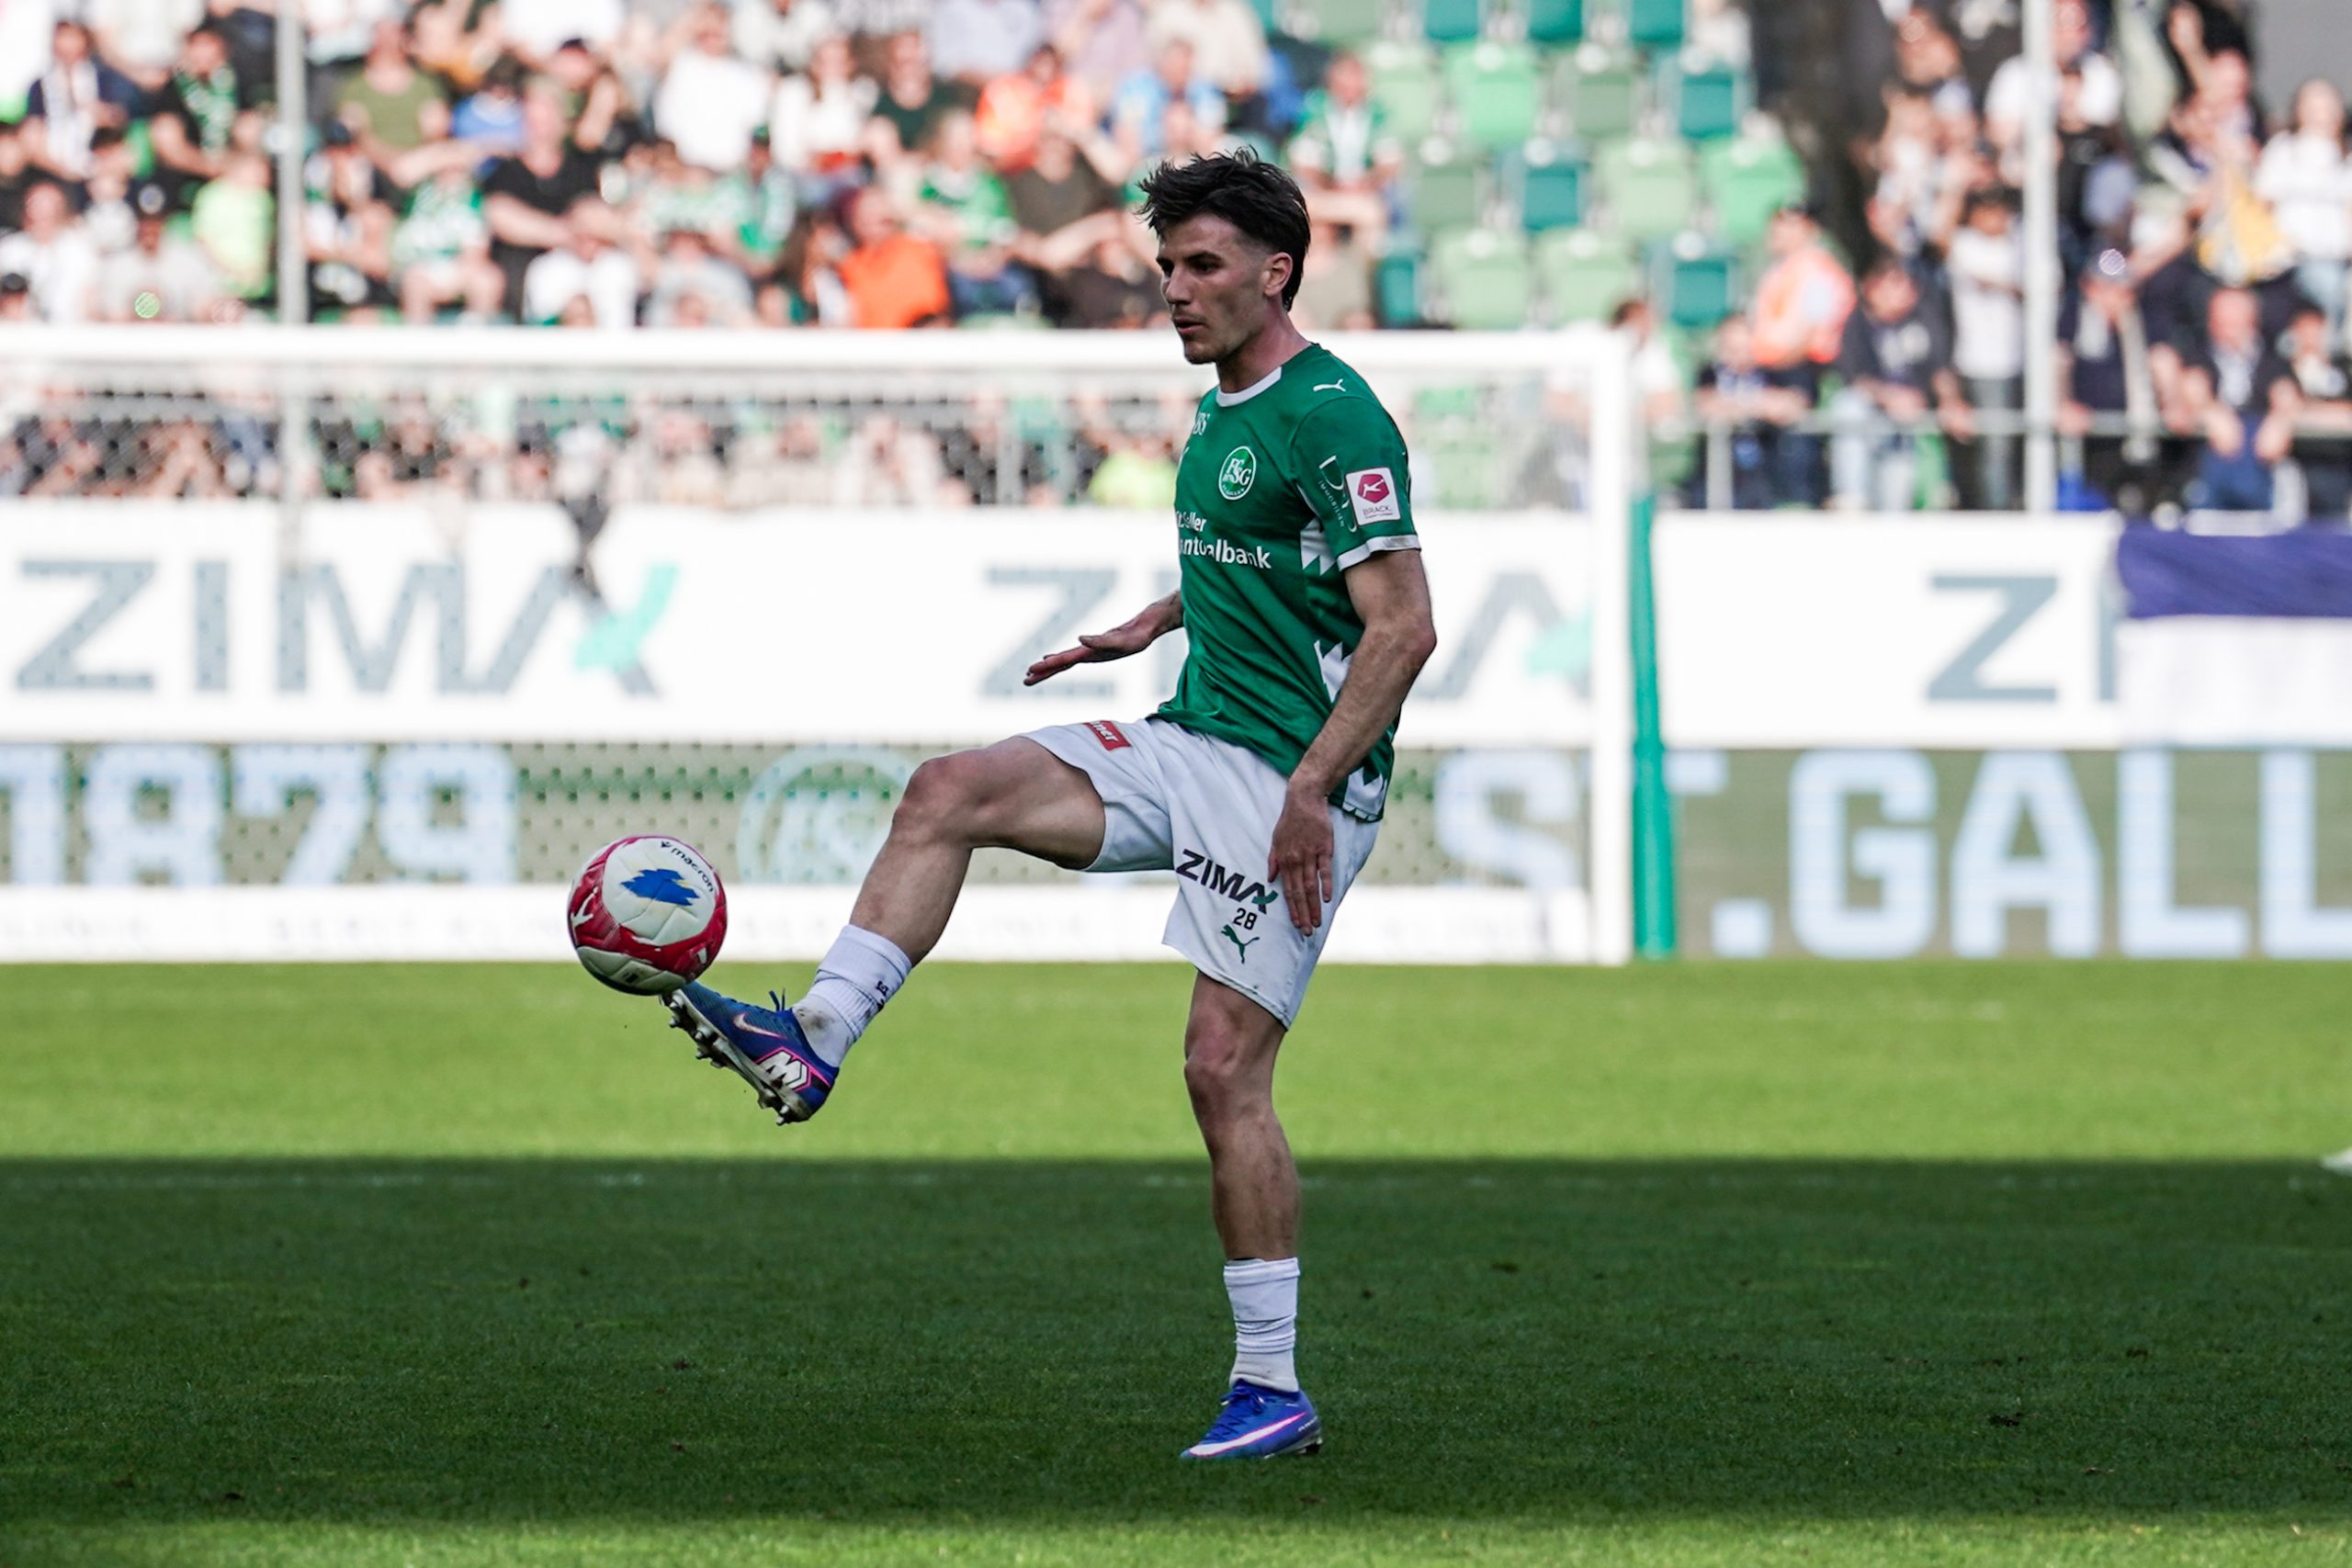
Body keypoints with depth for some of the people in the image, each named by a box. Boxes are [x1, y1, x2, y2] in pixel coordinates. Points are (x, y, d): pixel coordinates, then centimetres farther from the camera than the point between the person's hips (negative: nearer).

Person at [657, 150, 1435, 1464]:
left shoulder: (1331, 415, -16)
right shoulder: (1224, 410, 13)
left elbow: (1404, 625, -22)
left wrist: (1312, 789, -25)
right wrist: (1146, 628, 23)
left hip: (1293, 775, -9)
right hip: (1194, 741, 9)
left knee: (1225, 1067, -10)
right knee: (952, 791, -6)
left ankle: (1275, 1391, -4)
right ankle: (816, 1043, -8)